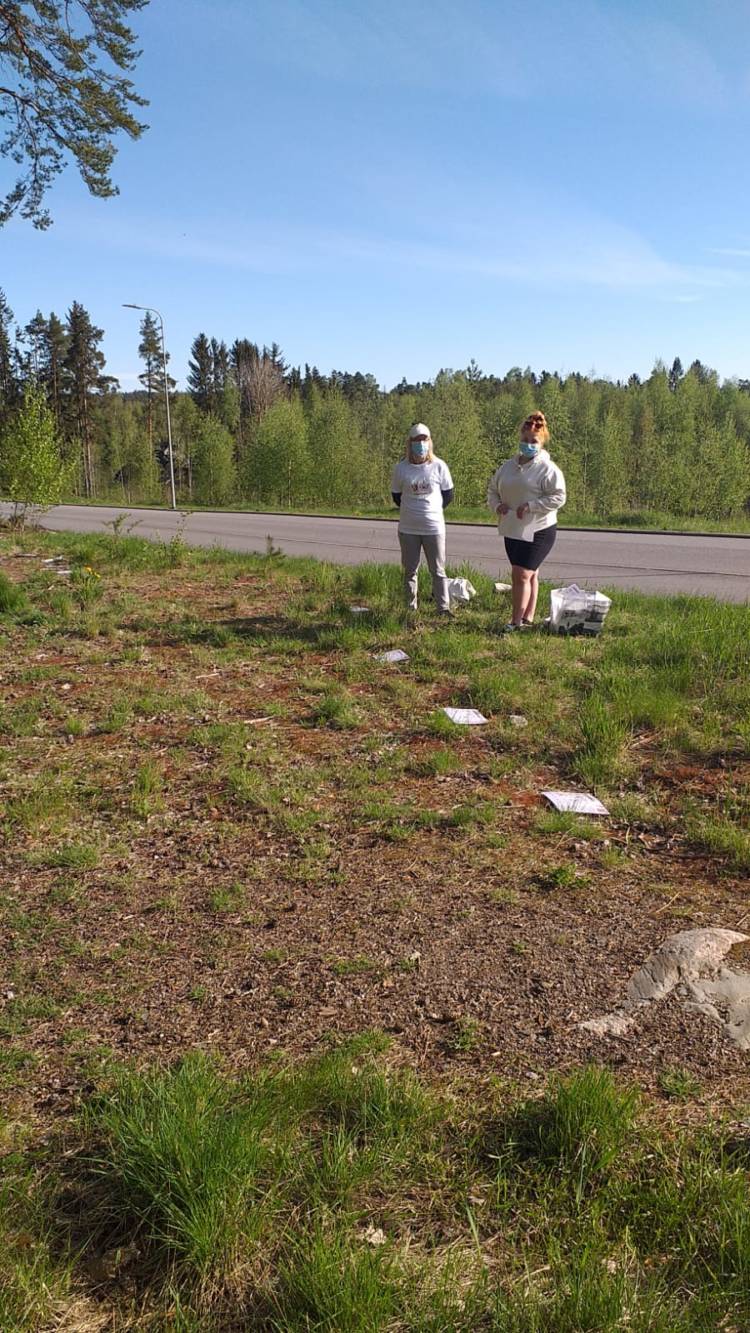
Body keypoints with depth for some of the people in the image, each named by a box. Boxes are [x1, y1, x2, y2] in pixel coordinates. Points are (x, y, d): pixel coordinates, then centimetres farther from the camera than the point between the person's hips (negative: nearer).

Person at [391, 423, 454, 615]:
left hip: (434, 527, -1)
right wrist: (411, 511, 10)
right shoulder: (401, 468, -1)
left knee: (438, 570, 2)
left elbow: (448, 494, 7)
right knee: (410, 570, 9)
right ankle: (411, 608, 18)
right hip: (408, 529, 1)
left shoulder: (439, 466, -3)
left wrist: (433, 510, 7)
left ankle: (444, 607, 7)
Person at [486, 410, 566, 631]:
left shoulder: (548, 469, -10)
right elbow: (492, 489, 18)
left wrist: (531, 506, -23)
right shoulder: (508, 466, 10)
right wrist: (497, 505, -3)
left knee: (522, 575, -11)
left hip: (537, 530, -7)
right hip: (512, 529, 7)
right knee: (529, 575, 15)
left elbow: (558, 497, -16)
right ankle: (528, 619, 22)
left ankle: (517, 621, -7)